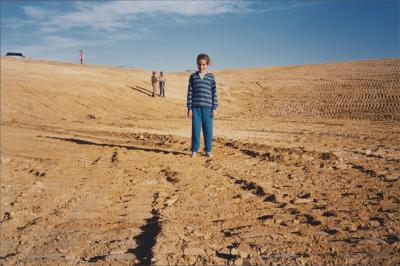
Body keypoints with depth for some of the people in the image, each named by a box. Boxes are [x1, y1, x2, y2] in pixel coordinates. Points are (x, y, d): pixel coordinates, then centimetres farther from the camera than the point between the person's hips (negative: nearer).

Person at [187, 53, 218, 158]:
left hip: (207, 107, 0)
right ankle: (194, 150, 15)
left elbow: (214, 93, 5)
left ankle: (208, 150, 16)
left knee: (208, 130, 3)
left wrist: (214, 108, -1)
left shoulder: (211, 76, 6)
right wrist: (189, 108, 1)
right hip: (195, 107, 0)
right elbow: (190, 92, 6)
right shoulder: (193, 76, 7)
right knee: (195, 129, 3)